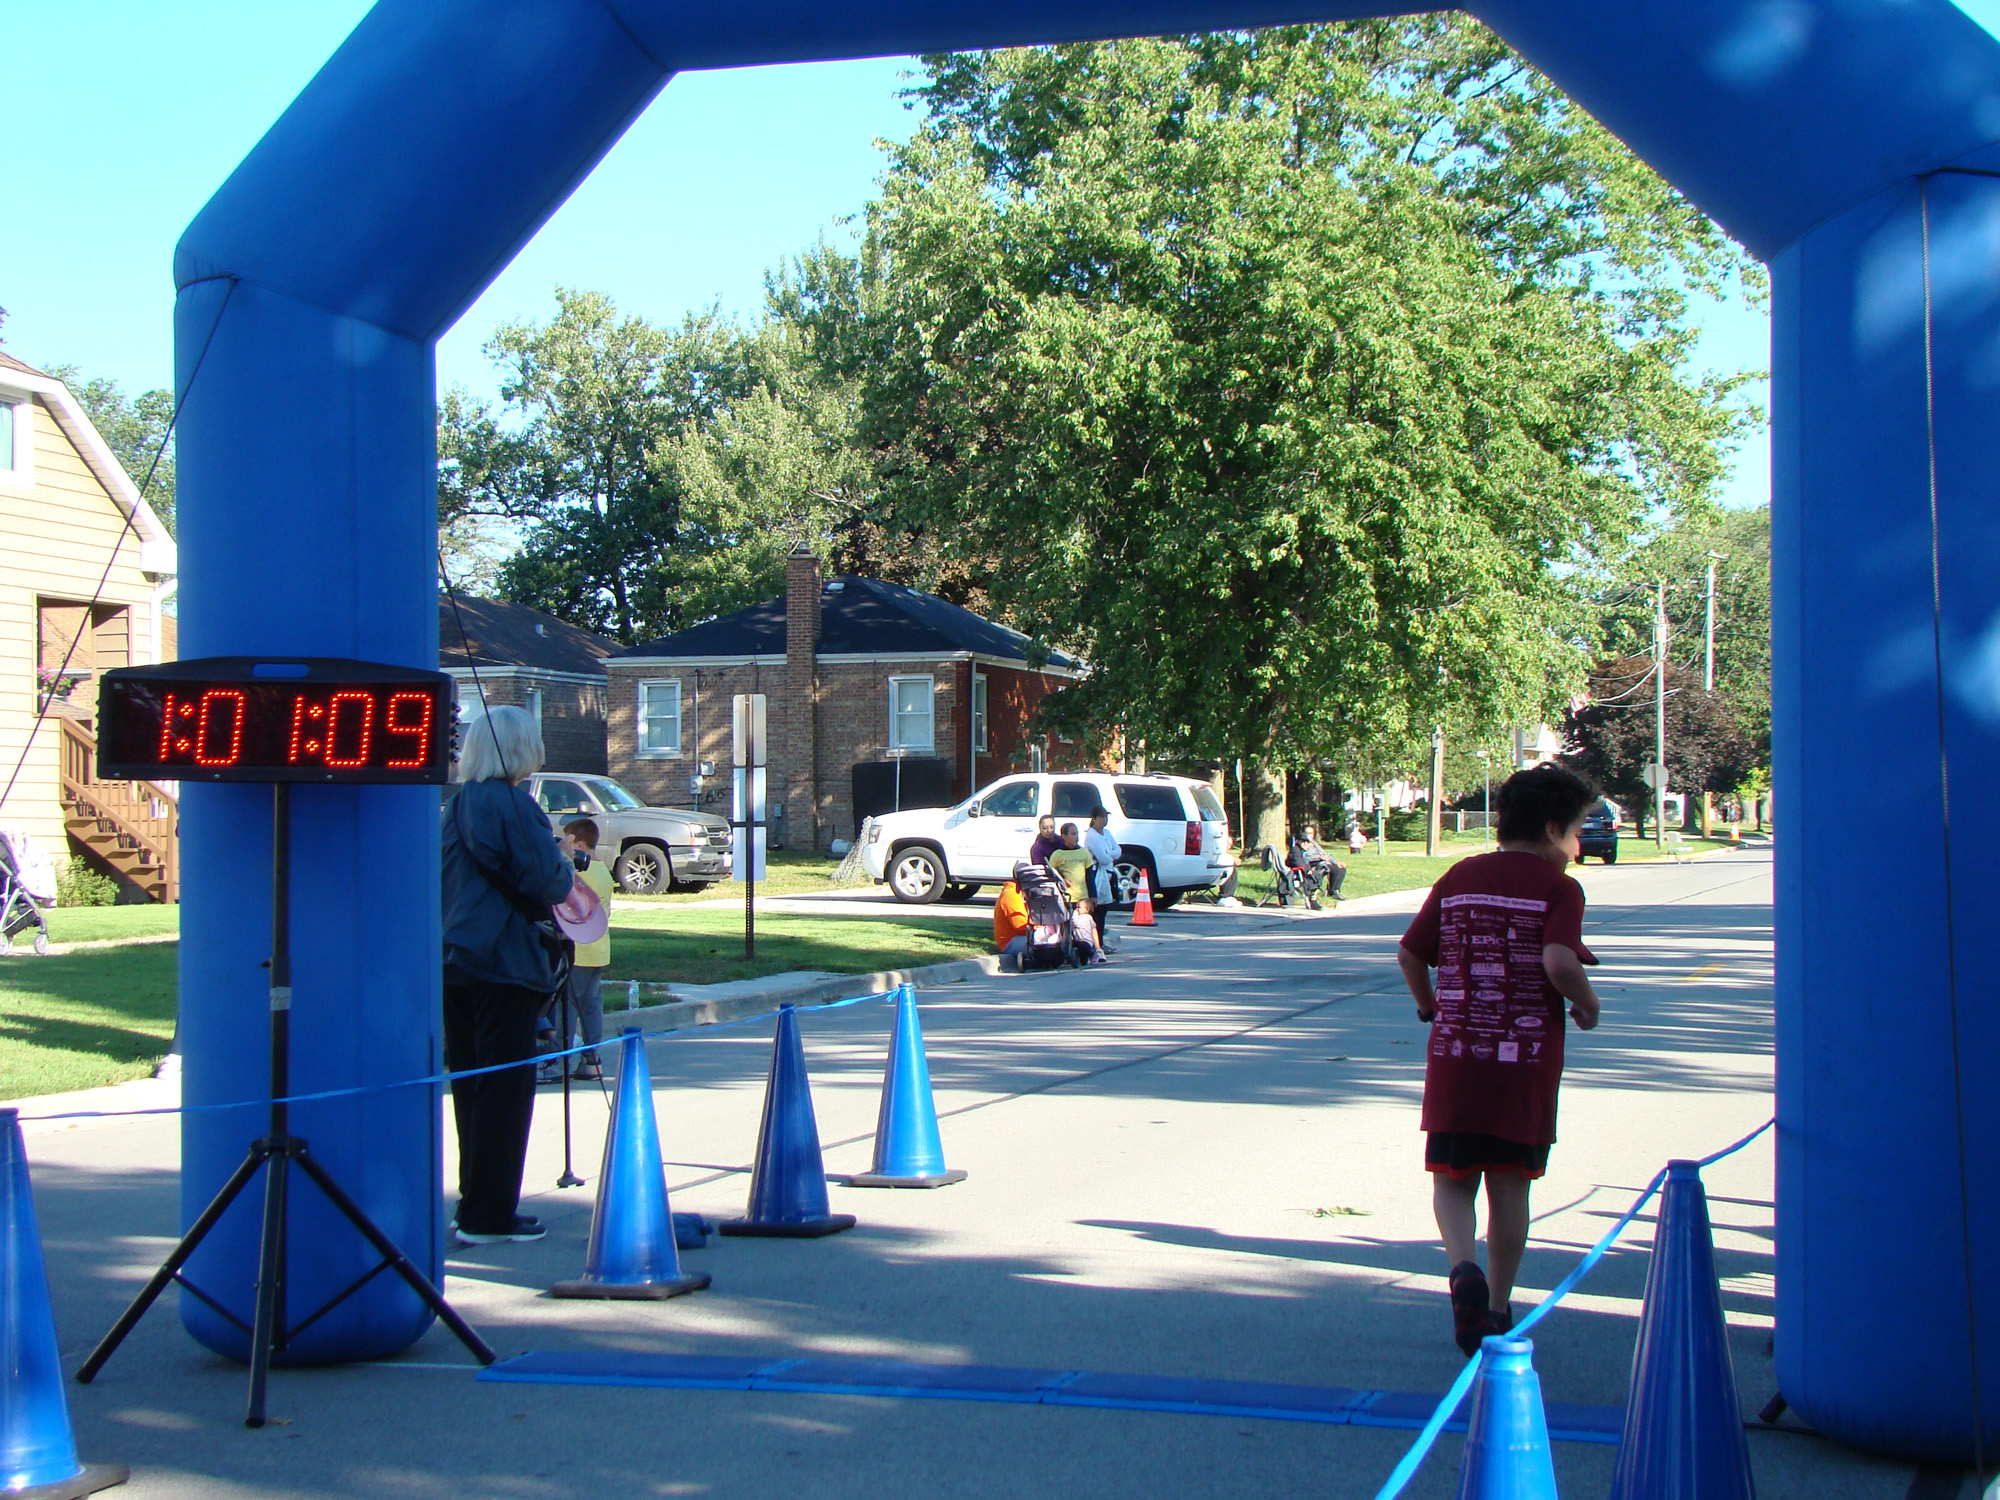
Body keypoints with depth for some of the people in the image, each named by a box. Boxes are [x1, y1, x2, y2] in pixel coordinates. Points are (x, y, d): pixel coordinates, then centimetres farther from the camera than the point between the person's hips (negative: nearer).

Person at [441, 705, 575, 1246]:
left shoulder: (457, 805, 12)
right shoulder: (511, 805, -13)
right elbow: (548, 881, -16)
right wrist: (567, 868, 5)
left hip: (456, 961, 8)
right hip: (504, 963, -8)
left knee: (470, 1084, 14)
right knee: (507, 1085, -3)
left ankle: (476, 1204, 22)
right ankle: (489, 1215, -2)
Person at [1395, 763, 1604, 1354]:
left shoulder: (1458, 879, 8)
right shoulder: (1559, 888, -6)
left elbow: (1409, 955, 9)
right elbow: (1558, 963, -21)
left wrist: (1429, 1006, 26)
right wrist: (1587, 1005, -2)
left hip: (1455, 1055, 2)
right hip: (1526, 1058, -2)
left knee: (1452, 1178, 9)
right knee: (1509, 1183, 11)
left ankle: (1464, 1268, -18)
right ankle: (1497, 1309, 18)